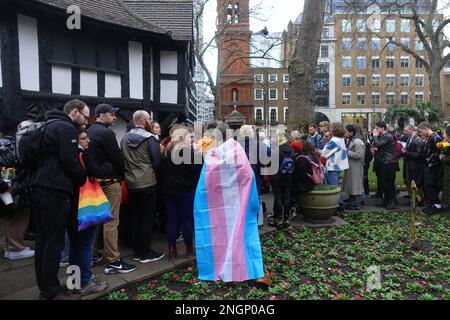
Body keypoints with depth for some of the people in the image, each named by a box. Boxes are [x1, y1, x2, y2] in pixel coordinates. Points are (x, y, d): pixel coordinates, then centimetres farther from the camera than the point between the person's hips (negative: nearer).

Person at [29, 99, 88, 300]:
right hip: (54, 191, -10)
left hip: (38, 188, 10)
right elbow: (69, 161, -18)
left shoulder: (49, 125, 20)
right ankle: (51, 293, 6)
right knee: (54, 243, -2)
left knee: (42, 241, 14)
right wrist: (85, 178, -2)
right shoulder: (67, 128, -9)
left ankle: (44, 287, 25)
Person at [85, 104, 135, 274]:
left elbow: (88, 157, 16)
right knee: (111, 221, -6)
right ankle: (113, 262, -2)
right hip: (109, 181, -9)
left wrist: (93, 174, 17)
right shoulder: (106, 133, -14)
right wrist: (121, 175, 2)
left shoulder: (88, 132, 13)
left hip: (94, 180, 9)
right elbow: (117, 157, -14)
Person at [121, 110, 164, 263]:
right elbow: (157, 161, -10)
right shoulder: (149, 138, -12)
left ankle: (137, 252, 22)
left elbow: (122, 159, 11)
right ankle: (146, 253, 10)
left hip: (131, 183, 6)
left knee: (134, 216, 13)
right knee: (147, 218, 2)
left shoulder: (125, 138, 6)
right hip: (147, 183, -6)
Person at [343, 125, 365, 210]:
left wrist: (347, 152, -18)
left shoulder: (357, 141, -17)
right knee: (351, 185, 15)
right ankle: (352, 203, 25)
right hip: (350, 166, 10)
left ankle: (357, 205, 4)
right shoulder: (349, 140, 14)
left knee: (356, 185, -4)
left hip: (356, 167, -10)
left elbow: (359, 155, -23)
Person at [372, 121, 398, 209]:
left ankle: (393, 200, 9)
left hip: (389, 163, -9)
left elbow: (378, 145, -25)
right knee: (382, 182, 12)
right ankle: (386, 200, 22)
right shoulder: (381, 136, 15)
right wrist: (375, 148, -5)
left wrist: (375, 136, -11)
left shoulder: (387, 137, -14)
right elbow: (376, 146, 18)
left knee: (390, 182, -3)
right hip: (383, 163, 9)